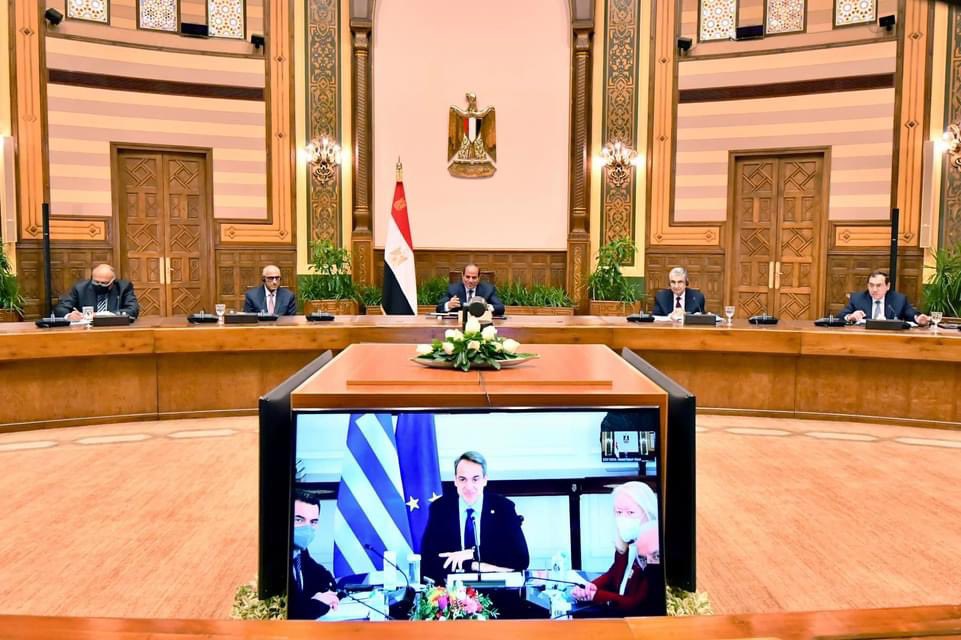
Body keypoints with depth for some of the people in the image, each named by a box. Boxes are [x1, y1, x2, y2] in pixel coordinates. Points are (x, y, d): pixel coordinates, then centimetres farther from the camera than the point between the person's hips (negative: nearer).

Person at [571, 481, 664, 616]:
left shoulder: (656, 555, -24)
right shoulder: (625, 543, 1)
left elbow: (638, 605, -22)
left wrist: (595, 595, -18)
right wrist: (592, 586, -4)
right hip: (617, 613, 7)